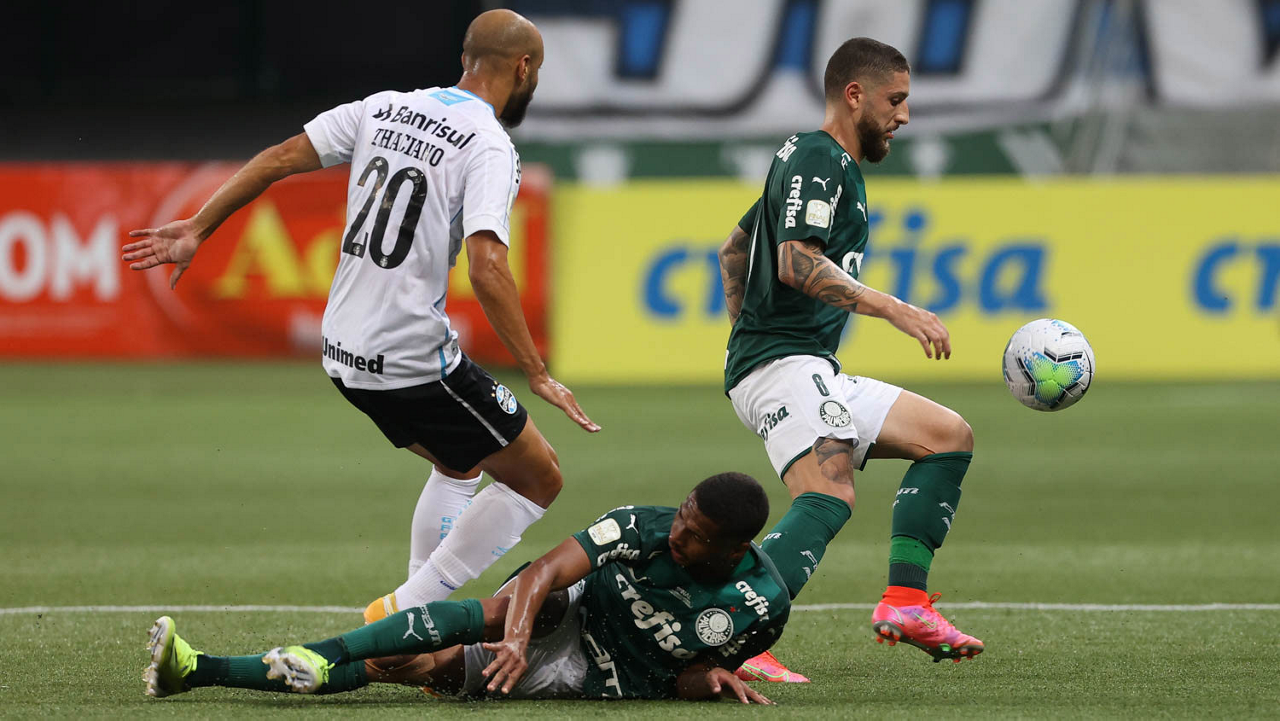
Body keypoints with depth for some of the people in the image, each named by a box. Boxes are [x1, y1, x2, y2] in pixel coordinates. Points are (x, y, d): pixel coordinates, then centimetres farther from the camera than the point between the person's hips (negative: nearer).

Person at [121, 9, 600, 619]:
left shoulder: (383, 109, 8)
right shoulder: (489, 148, -13)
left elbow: (282, 157, 5)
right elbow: (487, 269, -25)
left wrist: (197, 228, 12)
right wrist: (537, 375, -23)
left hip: (343, 355, 8)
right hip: (414, 357, -8)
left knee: (460, 467, 28)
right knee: (539, 478, 4)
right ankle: (406, 611, -1)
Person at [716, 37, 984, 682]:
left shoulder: (819, 161, 24)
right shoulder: (818, 159, -8)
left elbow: (733, 249, 34)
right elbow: (795, 261, -24)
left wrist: (746, 327, 31)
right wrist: (896, 310, -27)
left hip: (814, 374, 11)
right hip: (785, 363, -11)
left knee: (949, 437, 11)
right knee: (829, 497, -31)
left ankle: (904, 604, 2)